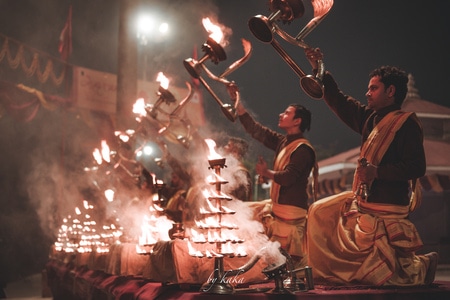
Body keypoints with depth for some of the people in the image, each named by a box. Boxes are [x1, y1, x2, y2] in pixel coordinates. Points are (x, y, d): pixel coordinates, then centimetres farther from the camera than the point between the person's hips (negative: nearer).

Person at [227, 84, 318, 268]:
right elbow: (255, 130, 16)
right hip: (279, 211, 9)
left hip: (291, 213, -9)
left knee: (292, 259, -10)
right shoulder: (282, 142, 13)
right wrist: (237, 102, 14)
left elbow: (287, 177, -23)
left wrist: (266, 173, -5)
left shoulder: (303, 149, -13)